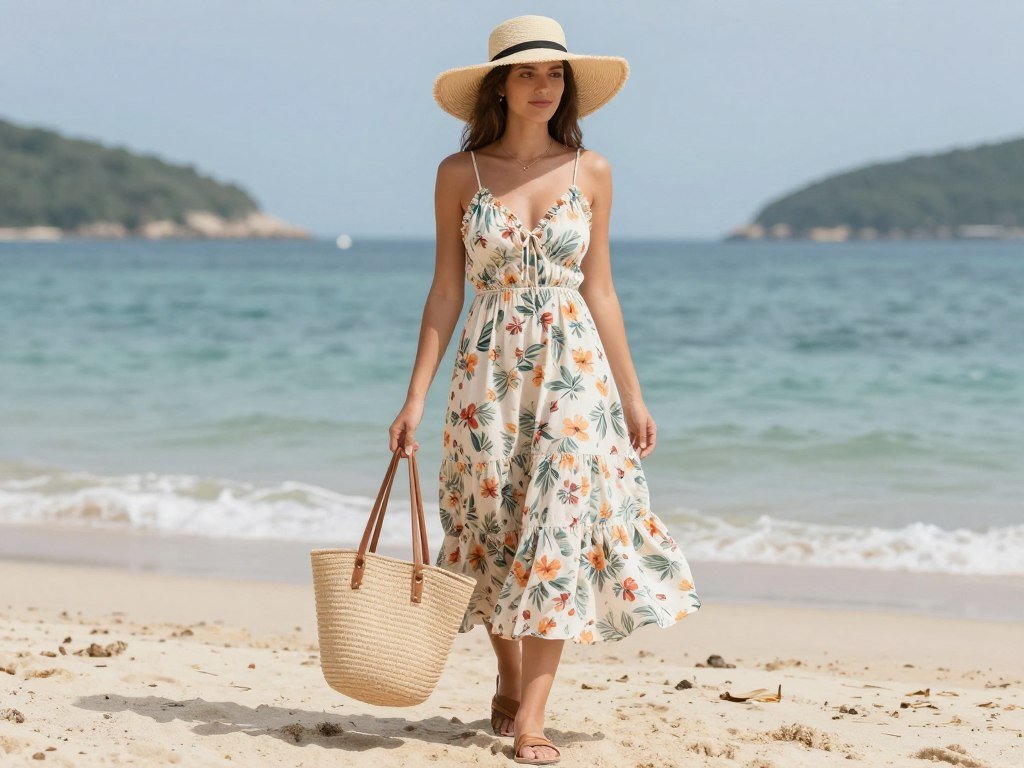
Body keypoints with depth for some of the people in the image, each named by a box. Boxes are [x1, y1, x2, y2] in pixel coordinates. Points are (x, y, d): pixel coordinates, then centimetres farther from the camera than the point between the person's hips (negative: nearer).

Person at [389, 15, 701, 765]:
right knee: (495, 532, 9)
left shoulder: (590, 172, 3)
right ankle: (508, 685, 32)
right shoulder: (459, 174, 1)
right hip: (489, 373, 0)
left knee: (557, 531, -8)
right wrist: (415, 397, -3)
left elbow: (598, 290, 7)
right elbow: (446, 291, 2)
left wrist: (632, 396, 6)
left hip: (574, 372, 0)